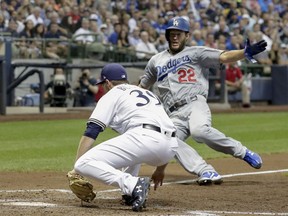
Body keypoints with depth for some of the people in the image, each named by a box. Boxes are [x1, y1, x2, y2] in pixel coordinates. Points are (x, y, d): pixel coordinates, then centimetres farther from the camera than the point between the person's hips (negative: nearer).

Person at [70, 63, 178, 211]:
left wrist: (76, 170, 0)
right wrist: (160, 170, 43)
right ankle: (132, 190, 18)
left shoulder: (112, 94, 15)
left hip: (146, 138, -7)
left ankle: (133, 185, -28)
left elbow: (91, 132, 4)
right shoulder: (147, 92, 35)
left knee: (84, 164, -8)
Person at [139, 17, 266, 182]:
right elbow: (142, 87, 34)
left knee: (199, 130, -36)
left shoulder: (196, 53, 11)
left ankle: (243, 153, -21)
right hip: (174, 115, 4)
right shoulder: (156, 61, 24)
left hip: (195, 104, -4)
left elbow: (223, 57, -3)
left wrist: (246, 53, -20)